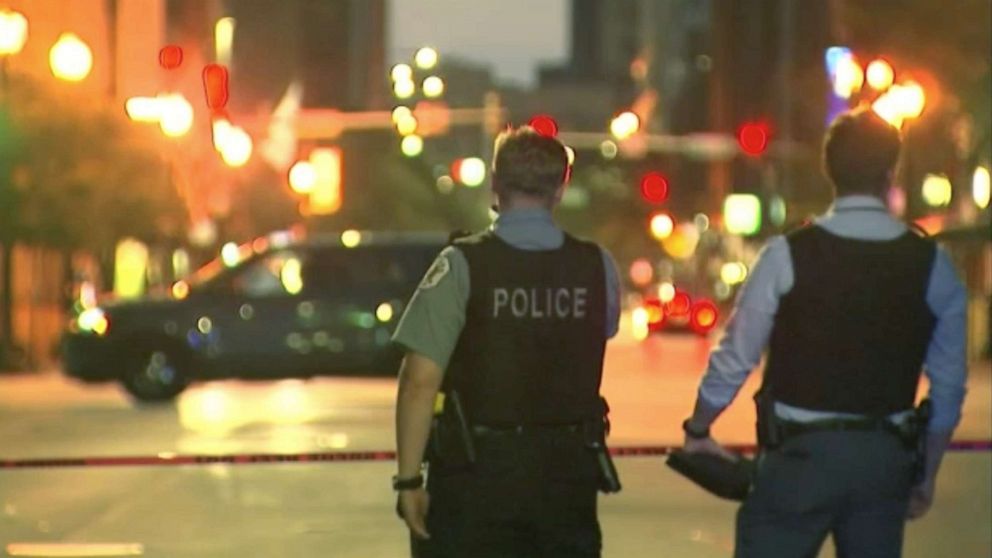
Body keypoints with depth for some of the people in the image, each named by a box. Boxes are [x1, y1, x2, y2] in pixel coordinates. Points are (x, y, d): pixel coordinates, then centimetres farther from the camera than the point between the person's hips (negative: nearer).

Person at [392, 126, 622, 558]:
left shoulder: (463, 266, -11)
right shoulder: (597, 267, 0)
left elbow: (420, 381, -13)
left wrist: (409, 477, -9)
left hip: (478, 472, -3)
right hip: (567, 473, 3)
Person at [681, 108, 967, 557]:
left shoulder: (788, 255, -8)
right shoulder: (931, 266, 0)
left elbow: (735, 357, -3)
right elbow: (948, 385, 5)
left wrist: (697, 430, 13)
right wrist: (927, 472, 17)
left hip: (800, 453, -3)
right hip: (885, 457, 3)